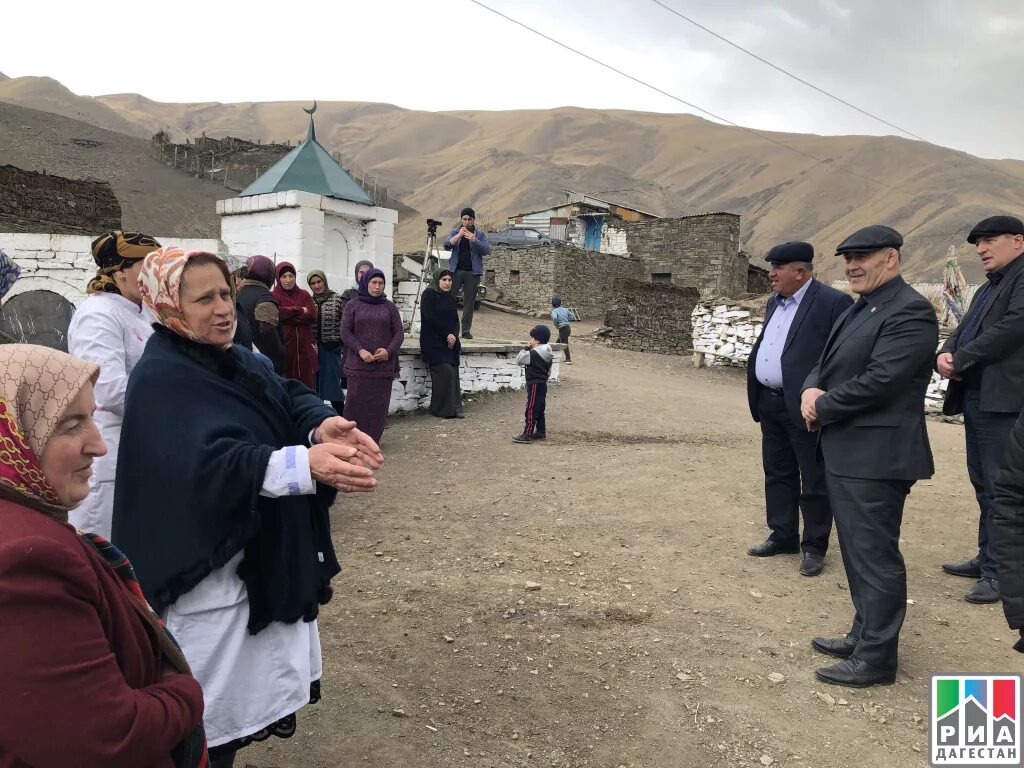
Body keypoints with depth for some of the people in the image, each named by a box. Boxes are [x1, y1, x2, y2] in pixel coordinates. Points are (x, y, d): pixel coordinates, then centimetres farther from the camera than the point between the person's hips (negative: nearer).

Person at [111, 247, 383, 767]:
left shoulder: (236, 360, 6)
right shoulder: (159, 381, -21)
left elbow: (286, 396, -5)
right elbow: (208, 461, -35)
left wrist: (323, 425, -29)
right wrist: (304, 462, -48)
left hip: (266, 555, 9)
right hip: (210, 566, -8)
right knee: (211, 721, 9)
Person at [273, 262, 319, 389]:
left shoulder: (304, 295, 14)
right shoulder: (273, 296, 4)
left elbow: (312, 316, -1)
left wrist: (288, 314, -8)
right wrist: (300, 310, -6)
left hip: (305, 348, 3)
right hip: (284, 348, -3)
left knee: (308, 386, 0)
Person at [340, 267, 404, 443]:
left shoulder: (389, 307, 10)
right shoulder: (352, 306, 7)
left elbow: (399, 333, 6)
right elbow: (345, 332, 1)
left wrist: (389, 351, -11)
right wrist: (360, 350, -13)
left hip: (383, 364, 1)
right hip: (358, 364, -1)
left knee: (379, 402, 0)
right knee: (356, 401, -7)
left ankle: (373, 440, 8)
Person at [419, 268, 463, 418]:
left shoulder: (450, 298, 17)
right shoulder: (429, 294, -3)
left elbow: (456, 320, 11)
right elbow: (430, 318, -12)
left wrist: (454, 335, -9)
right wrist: (446, 335, -11)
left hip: (450, 343, 7)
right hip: (434, 343, -6)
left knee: (453, 374, -1)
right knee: (445, 372, -15)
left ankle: (454, 409, 2)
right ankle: (442, 409, -6)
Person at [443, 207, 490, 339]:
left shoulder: (480, 234, 10)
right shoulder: (455, 232, 12)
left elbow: (486, 250, -3)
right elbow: (446, 245, -2)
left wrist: (474, 240, -17)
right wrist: (458, 236, -15)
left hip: (473, 272, 0)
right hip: (456, 270, 0)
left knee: (469, 301, 0)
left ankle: (466, 330, 5)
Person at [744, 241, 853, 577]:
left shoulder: (833, 302, -13)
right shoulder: (775, 302, 13)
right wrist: (758, 396, 16)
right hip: (770, 404, 8)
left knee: (814, 482, 5)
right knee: (777, 474, 17)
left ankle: (814, 547, 17)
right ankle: (783, 536, 30)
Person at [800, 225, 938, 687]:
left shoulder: (909, 311, -15)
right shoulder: (858, 309, 16)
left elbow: (879, 380, -23)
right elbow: (827, 365, 17)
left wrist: (822, 408, -11)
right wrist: (811, 391, -5)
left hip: (874, 455, -10)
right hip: (846, 453, 10)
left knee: (875, 556, 0)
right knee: (859, 553, 19)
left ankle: (876, 658, 12)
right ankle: (865, 635, 33)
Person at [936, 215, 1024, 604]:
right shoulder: (989, 287, 23)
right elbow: (965, 330, 18)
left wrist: (959, 361, -12)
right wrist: (945, 354, -5)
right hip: (975, 398, 10)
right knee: (984, 486, 16)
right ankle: (988, 559, 27)